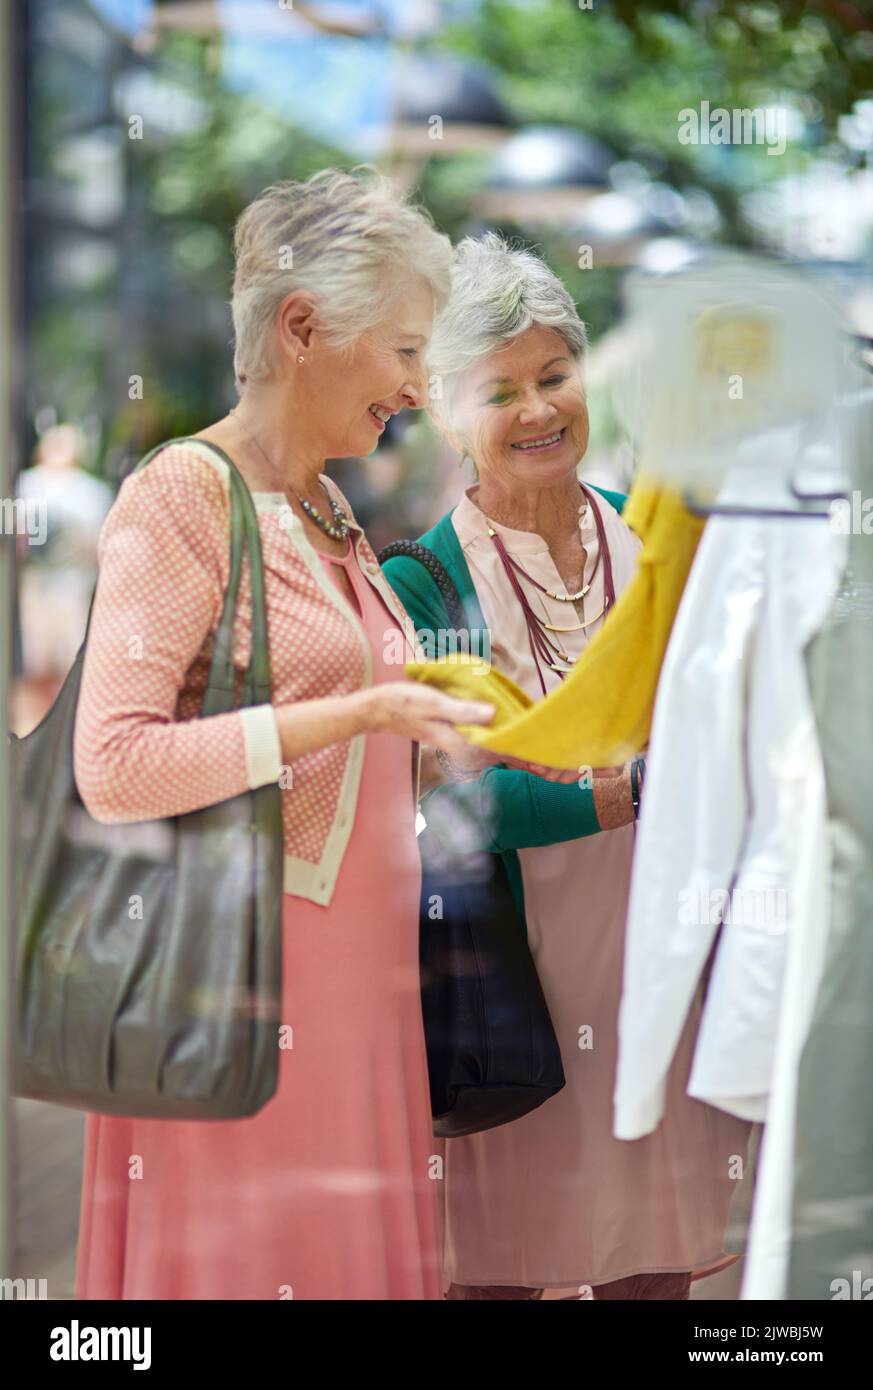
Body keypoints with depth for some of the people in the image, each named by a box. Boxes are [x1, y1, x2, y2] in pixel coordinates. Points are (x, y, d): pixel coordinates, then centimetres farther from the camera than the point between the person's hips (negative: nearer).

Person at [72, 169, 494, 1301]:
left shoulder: (329, 511, 16)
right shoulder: (182, 497, -10)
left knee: (351, 1249, 10)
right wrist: (361, 712, -21)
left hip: (353, 972, 8)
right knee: (244, 1255, -3)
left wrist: (481, 731, 8)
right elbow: (114, 765, -20)